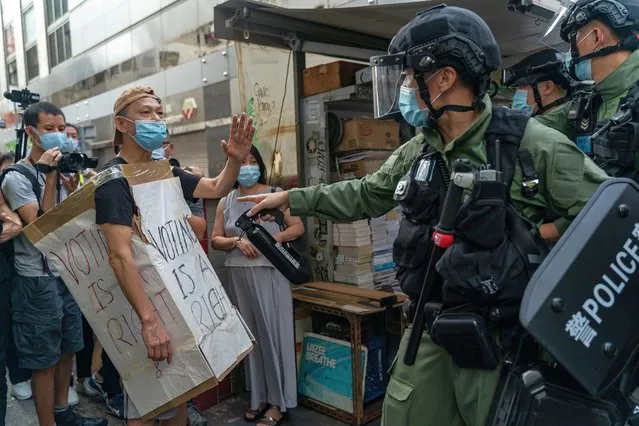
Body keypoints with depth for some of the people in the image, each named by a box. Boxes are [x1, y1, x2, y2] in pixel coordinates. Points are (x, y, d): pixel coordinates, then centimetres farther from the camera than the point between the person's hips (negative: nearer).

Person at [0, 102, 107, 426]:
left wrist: (72, 187, -7)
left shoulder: (62, 171, 9)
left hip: (69, 275, 7)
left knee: (68, 349, 18)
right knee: (44, 360, 4)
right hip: (39, 281, -7)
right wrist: (50, 177, -24)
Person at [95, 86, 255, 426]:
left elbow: (217, 189, 14)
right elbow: (120, 255, -28)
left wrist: (235, 159, -8)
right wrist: (149, 319, -35)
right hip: (144, 306, -7)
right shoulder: (114, 177, -18)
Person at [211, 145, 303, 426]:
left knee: (273, 332, 0)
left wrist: (271, 239, -16)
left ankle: (279, 401, 11)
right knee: (251, 334, 10)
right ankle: (259, 397, 24)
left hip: (270, 271, -3)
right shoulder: (226, 202, 9)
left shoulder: (274, 194, 0)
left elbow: (298, 227, -2)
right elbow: (215, 240, 8)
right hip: (240, 275, 4)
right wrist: (237, 241, -11)